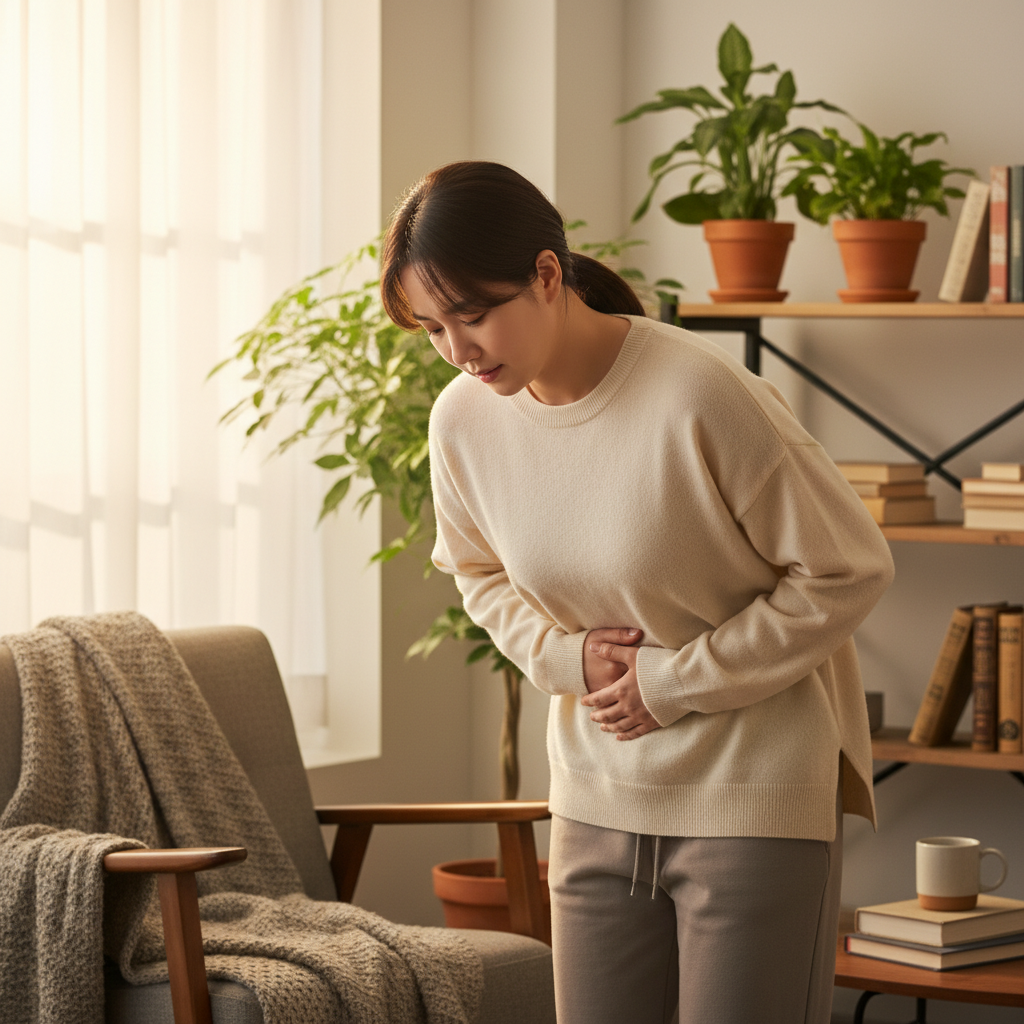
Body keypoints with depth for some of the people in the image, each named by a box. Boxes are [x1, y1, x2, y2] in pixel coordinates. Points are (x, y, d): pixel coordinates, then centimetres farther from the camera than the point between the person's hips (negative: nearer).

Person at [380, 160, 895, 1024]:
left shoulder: (702, 396, -22)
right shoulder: (463, 420, -5)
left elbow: (848, 571, -13)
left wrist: (674, 681, -13)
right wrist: (565, 655, -4)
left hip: (754, 797, -5)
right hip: (599, 801, 6)